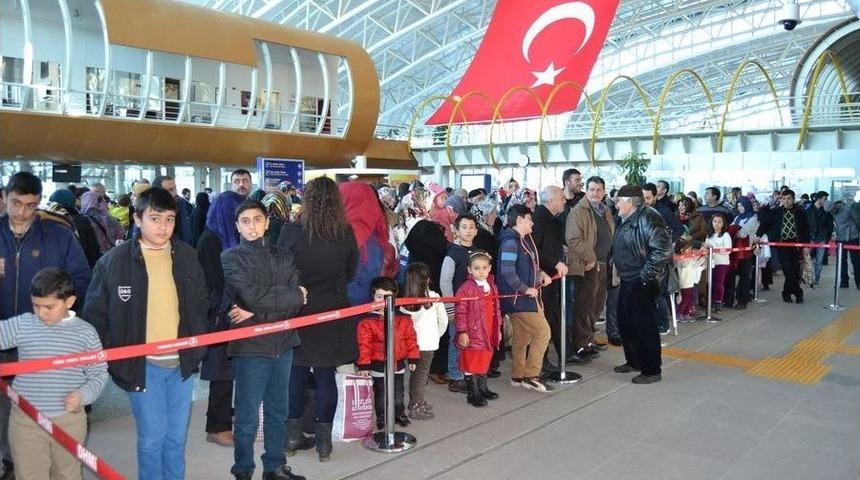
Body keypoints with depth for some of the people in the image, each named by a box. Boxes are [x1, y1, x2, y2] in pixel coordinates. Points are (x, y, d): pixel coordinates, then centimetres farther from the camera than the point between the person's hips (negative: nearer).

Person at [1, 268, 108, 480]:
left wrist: (84, 395, -16)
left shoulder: (85, 332, -5)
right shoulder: (21, 325, -3)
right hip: (26, 420, 1)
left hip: (69, 420, 0)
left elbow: (99, 374, -1)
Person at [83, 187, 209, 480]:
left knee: (177, 435, 14)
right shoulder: (114, 261, -8)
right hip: (143, 365, -3)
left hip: (182, 362, 3)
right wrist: (112, 355, -5)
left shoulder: (186, 256, 3)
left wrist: (198, 346, 7)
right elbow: (95, 314, -1)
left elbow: (201, 304, 13)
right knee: (152, 435, 3)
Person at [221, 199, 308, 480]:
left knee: (278, 412, 14)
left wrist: (256, 312, -12)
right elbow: (249, 296, -15)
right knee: (247, 417, 3)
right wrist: (291, 296, -7)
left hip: (283, 343, 4)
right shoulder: (231, 258, 1)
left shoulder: (284, 257, 11)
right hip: (249, 345, -4)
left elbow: (296, 302, -1)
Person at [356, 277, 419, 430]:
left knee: (398, 391, 18)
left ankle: (400, 413, 35)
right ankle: (381, 417, 26)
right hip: (378, 365, -3)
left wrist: (413, 358, 5)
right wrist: (364, 365, -13)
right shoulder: (367, 322, -12)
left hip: (399, 363, 3)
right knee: (381, 393, 11)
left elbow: (410, 339, 4)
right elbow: (364, 345, -12)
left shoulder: (404, 319, -3)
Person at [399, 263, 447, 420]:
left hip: (411, 341, 4)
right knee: (422, 373, 5)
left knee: (415, 372, 17)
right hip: (428, 342, -4)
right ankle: (416, 408, 9)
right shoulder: (433, 296, -9)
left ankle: (415, 401, 32)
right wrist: (437, 335, 14)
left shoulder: (405, 299, -3)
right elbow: (443, 320, -1)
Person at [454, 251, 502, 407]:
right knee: (472, 364, 2)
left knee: (484, 362, 18)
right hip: (472, 334, -7)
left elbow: (497, 310, 17)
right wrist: (462, 332, -16)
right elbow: (460, 312, -14)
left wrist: (498, 329, 18)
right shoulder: (466, 288, -13)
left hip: (489, 333, 7)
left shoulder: (492, 287, 9)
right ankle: (473, 394, 11)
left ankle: (483, 389, 33)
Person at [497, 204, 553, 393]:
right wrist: (526, 289, -19)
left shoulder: (525, 239, 13)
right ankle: (531, 376, -2)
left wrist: (540, 274, 5)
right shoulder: (510, 241, -18)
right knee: (542, 332, -9)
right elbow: (507, 271, -25)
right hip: (518, 298, -10)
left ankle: (518, 376, 25)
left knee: (521, 337, 15)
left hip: (526, 297, 10)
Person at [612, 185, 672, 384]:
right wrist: (619, 269, 15)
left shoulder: (647, 218, -18)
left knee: (645, 326, -2)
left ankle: (651, 371, 9)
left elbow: (663, 249, -26)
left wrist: (646, 274, -22)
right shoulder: (627, 220, 13)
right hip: (628, 280, 10)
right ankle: (633, 361, 33)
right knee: (625, 323, 17)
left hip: (643, 283, -10)